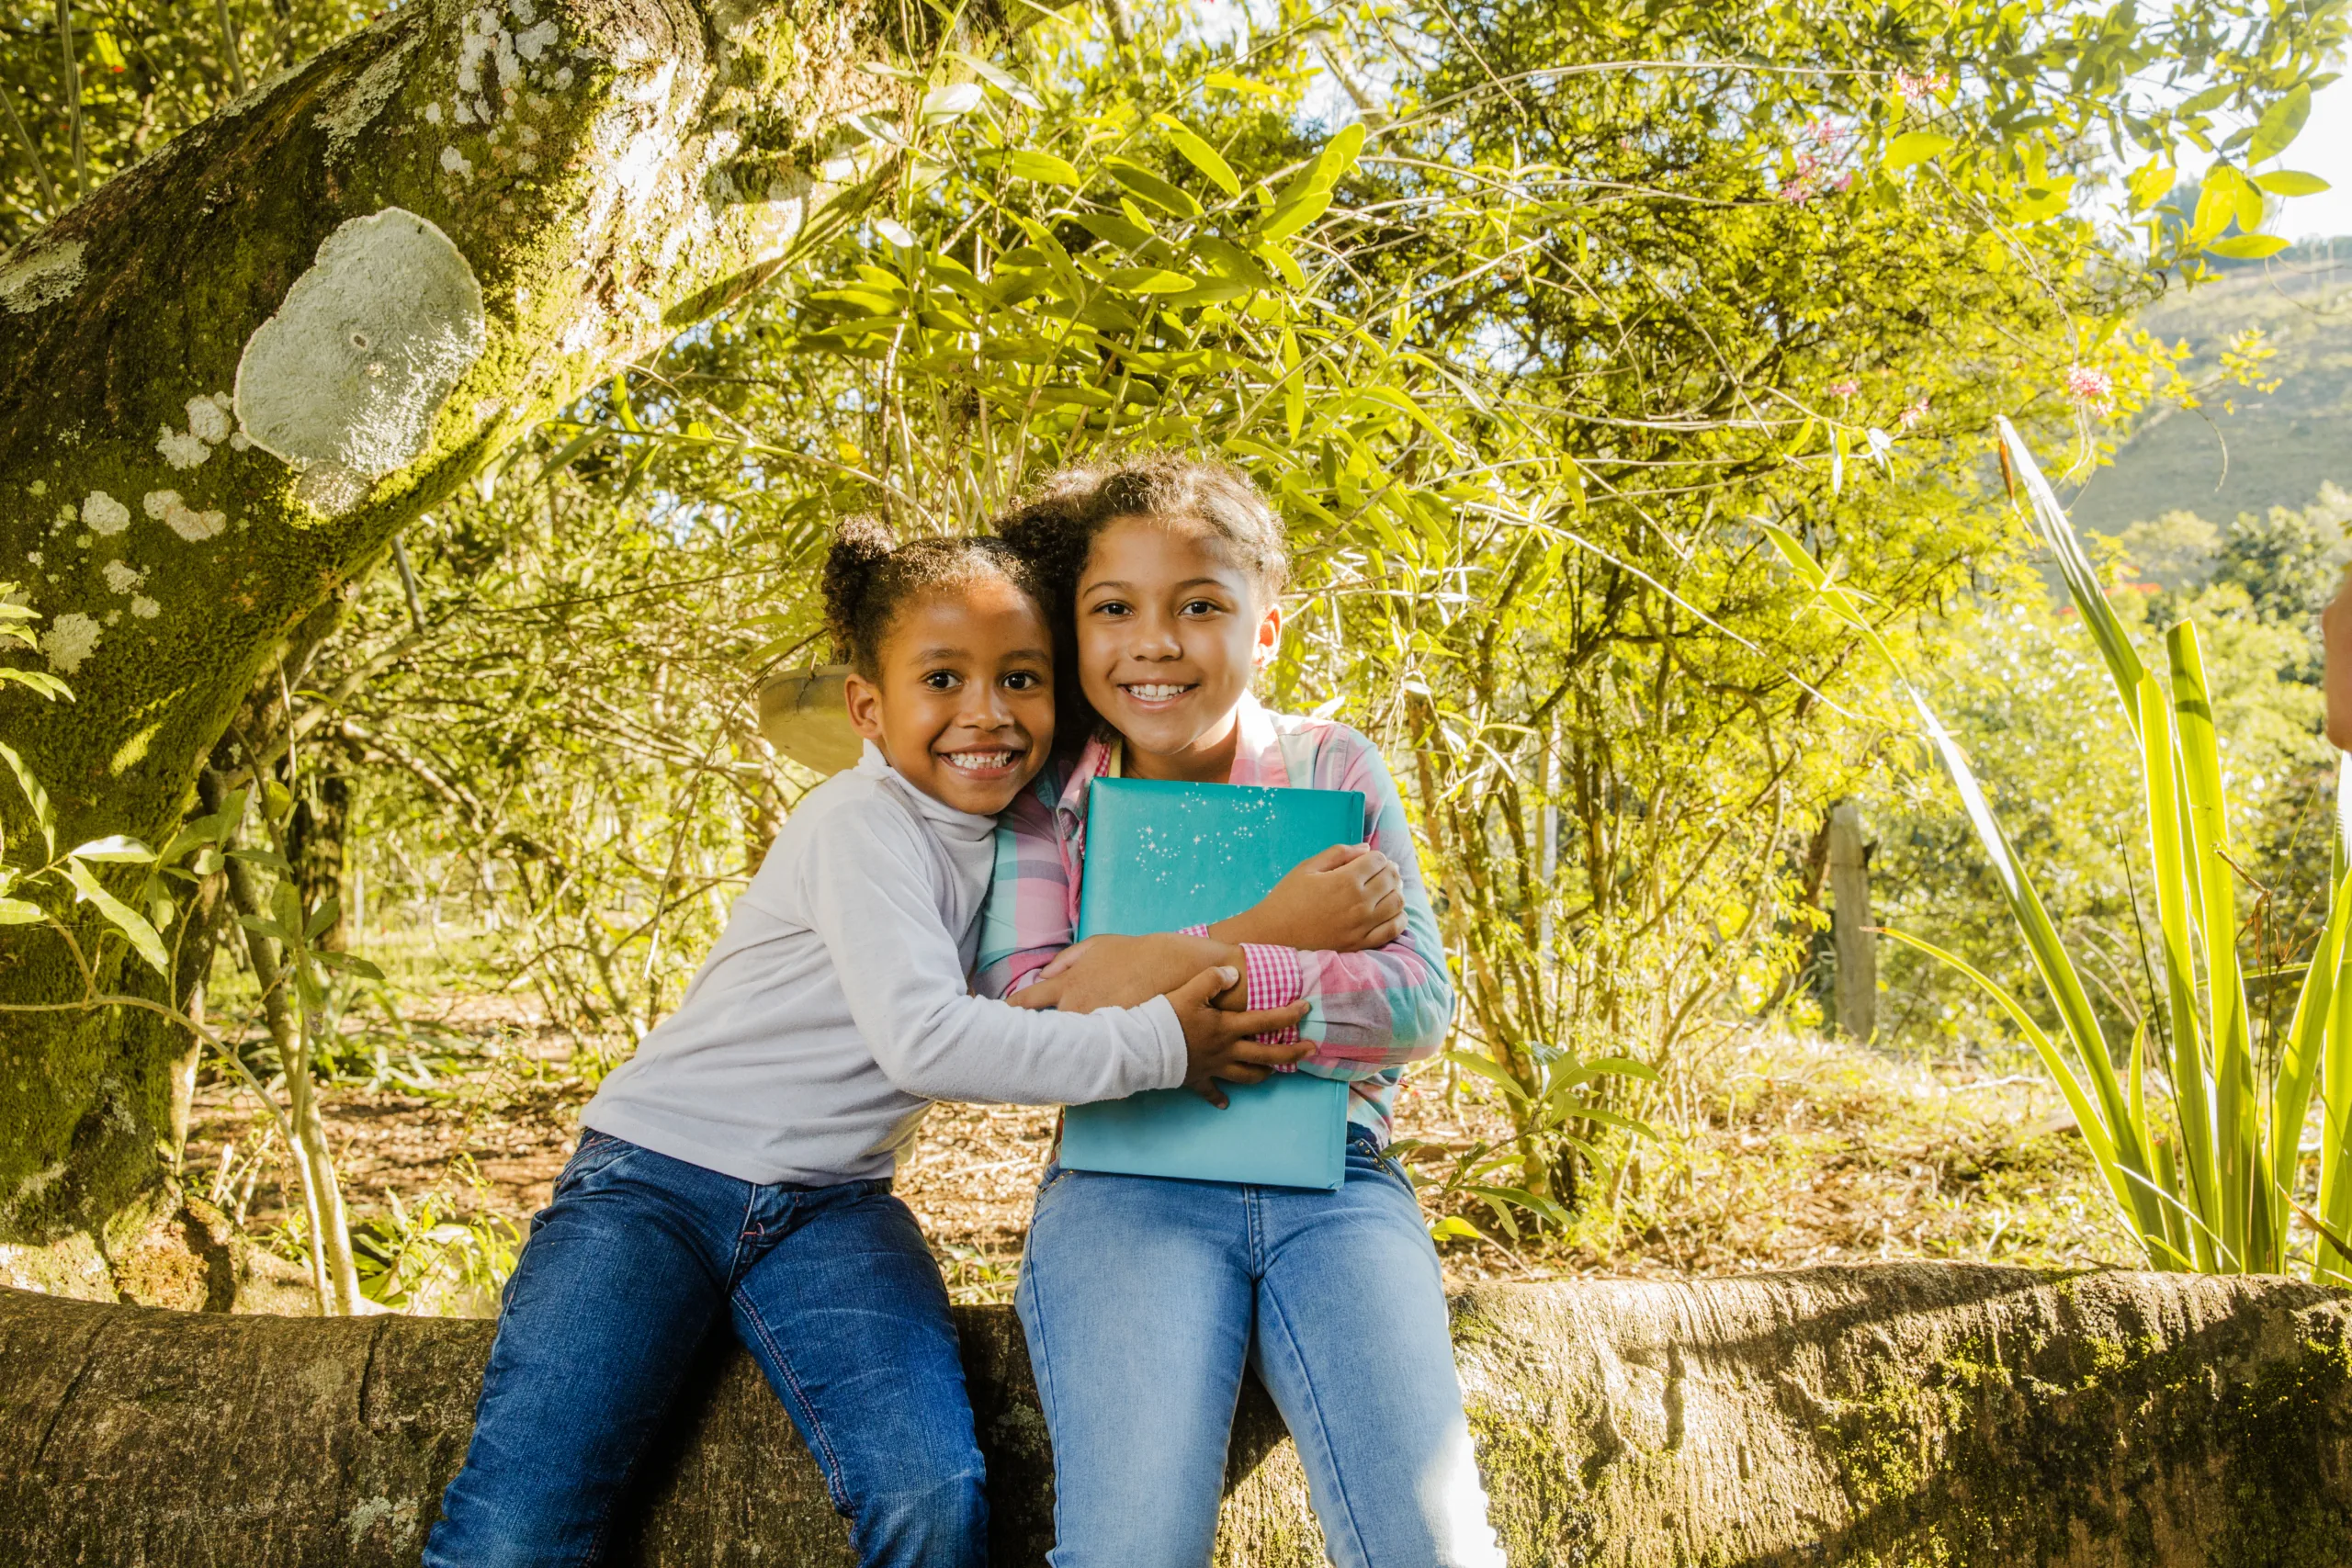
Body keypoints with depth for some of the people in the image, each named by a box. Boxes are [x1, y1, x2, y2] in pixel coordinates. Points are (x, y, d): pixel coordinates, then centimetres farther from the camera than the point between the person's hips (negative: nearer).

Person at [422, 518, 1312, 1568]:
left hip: (831, 1207, 5)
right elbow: (923, 1039, -27)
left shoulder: (1017, 831, 7)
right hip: (657, 1171, -5)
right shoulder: (863, 825, -16)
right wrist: (1157, 1045, -23)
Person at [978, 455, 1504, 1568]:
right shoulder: (1046, 797, 5)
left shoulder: (1330, 768, 6)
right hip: (1127, 1186, 0)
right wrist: (1271, 932, -12)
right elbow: (1027, 1026, -8)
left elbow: (1419, 1005, -4)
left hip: (1330, 1181, 1)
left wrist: (1192, 962, -15)